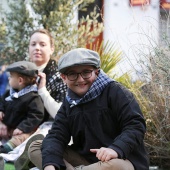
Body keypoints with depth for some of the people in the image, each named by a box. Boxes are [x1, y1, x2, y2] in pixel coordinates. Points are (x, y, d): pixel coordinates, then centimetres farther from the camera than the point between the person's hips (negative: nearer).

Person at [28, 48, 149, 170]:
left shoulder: (115, 91, -7)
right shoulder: (69, 103, 10)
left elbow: (136, 125, -16)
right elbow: (56, 135, -3)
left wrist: (116, 149, -35)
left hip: (121, 160, -6)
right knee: (35, 148, -6)